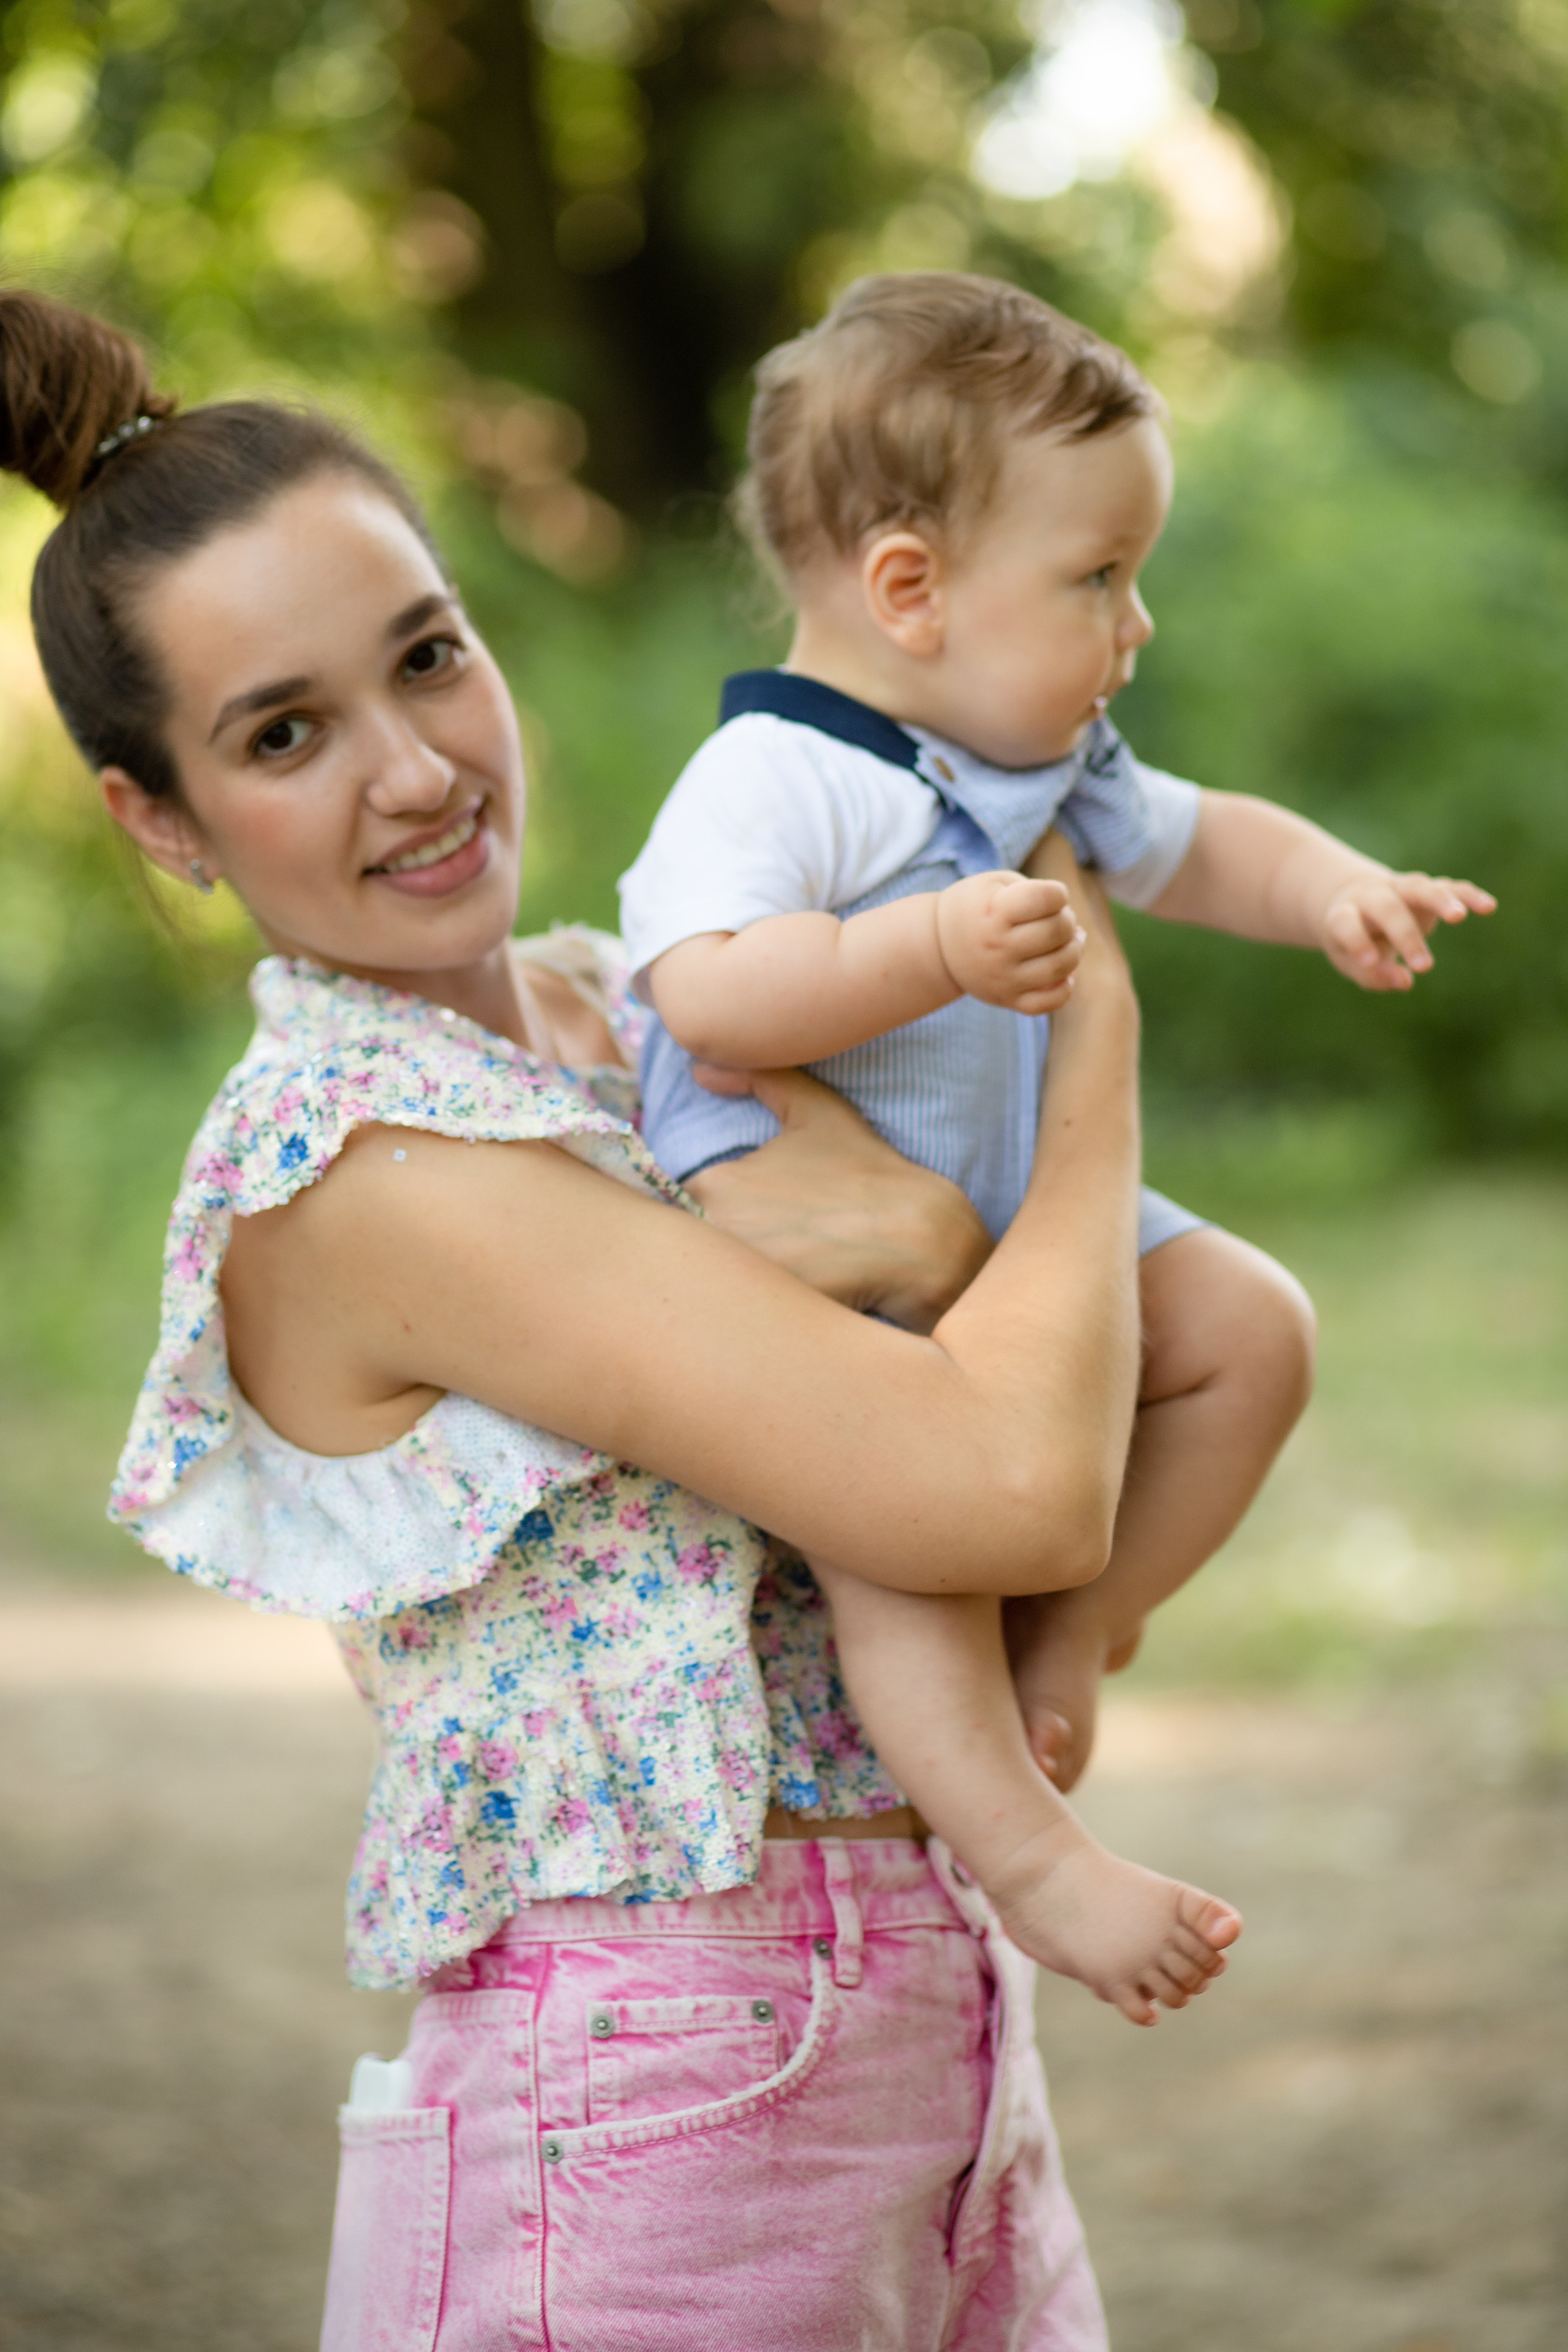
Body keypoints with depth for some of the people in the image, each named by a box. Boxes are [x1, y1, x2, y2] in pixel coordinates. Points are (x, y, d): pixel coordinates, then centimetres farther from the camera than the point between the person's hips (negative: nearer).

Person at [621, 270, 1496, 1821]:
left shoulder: (1057, 771, 8)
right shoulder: (768, 783, -21)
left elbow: (1196, 847, 23)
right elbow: (708, 995, -34)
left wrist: (1332, 892, 3)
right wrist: (934, 952, -44)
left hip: (1024, 1220, 9)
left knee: (1250, 1329, 1)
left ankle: (1071, 1629, 9)